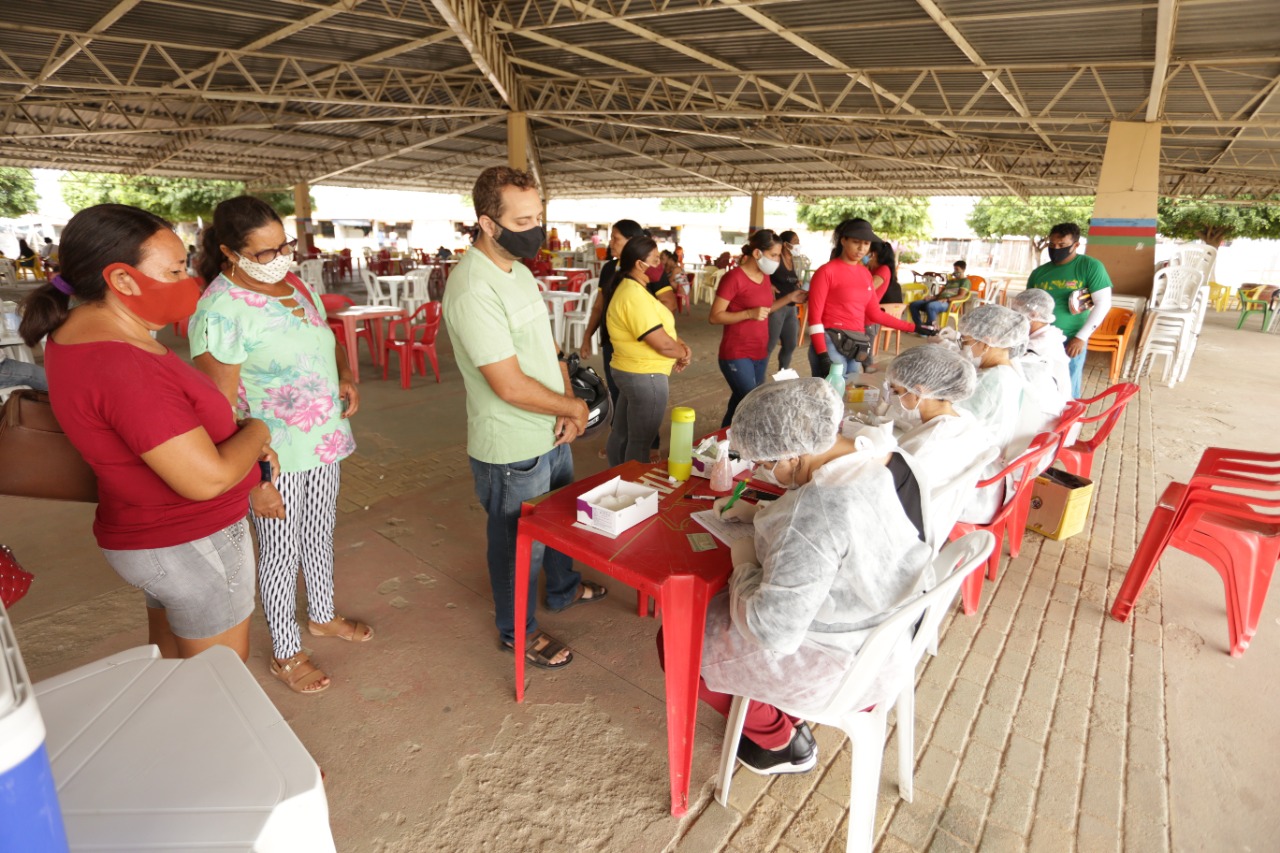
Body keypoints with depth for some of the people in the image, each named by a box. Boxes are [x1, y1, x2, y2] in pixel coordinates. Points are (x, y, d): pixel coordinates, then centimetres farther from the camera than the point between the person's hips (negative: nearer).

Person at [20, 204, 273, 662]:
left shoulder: (78, 330, 1)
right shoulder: (121, 367, -31)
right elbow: (207, 478, -30)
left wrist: (238, 436, 0)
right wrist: (256, 432, -12)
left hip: (153, 533, 9)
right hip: (192, 547, -9)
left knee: (173, 666, 28)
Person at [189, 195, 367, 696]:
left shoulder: (295, 285, 3)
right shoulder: (220, 311, -21)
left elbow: (331, 342, 18)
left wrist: (347, 378, -3)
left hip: (323, 443, 7)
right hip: (275, 457, -7)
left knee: (320, 533, 22)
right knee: (282, 552, 9)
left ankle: (322, 616, 46)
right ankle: (285, 655, 31)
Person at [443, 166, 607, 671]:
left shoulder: (520, 271, 5)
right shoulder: (473, 289, -27)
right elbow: (510, 386, -29)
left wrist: (567, 404, -7)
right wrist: (573, 408, -14)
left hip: (552, 435, 9)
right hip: (513, 451, -9)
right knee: (520, 543, 11)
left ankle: (563, 589, 53)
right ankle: (518, 632, 35)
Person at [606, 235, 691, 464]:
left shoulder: (632, 288, 10)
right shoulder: (635, 296, -23)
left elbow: (659, 328, 16)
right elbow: (663, 344, -24)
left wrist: (682, 345, -1)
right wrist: (684, 355, -4)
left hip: (631, 372, 11)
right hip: (645, 377, -11)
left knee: (622, 433, 20)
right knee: (641, 443, 1)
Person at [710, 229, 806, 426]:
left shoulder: (765, 276, 9)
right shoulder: (734, 277, -15)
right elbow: (714, 317, -16)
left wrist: (789, 298, 8)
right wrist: (750, 313, -25)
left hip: (760, 352, 8)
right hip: (737, 355, -8)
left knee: (741, 403, 14)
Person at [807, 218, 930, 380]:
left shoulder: (865, 273, 15)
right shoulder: (826, 271, -5)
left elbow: (875, 314, 19)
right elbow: (814, 316, -9)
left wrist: (914, 327, 18)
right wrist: (823, 355, -18)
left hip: (855, 347, 7)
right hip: (831, 344, -7)